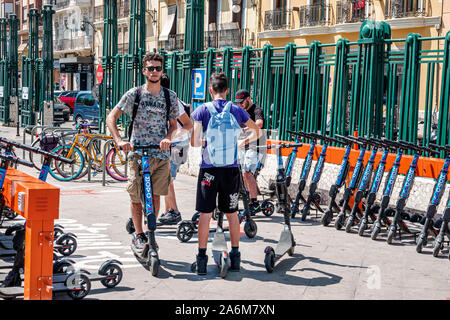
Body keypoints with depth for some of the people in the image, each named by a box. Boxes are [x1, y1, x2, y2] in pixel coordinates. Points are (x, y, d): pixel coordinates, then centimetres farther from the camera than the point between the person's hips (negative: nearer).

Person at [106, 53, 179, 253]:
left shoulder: (170, 96, 7)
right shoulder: (134, 94, 0)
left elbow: (173, 124, 14)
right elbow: (111, 118, -3)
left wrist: (167, 138, -9)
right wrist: (119, 141, -18)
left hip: (161, 154, 2)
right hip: (138, 153, -1)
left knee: (155, 196, 3)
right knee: (136, 198, -1)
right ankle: (139, 235, 16)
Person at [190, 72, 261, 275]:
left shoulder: (202, 110, -3)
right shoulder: (237, 110, 5)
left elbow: (194, 142, -8)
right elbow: (256, 132, 18)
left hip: (209, 169, -2)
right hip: (231, 169, 2)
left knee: (205, 214, 3)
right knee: (232, 214, 11)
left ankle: (202, 259, 4)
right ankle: (235, 257, 18)